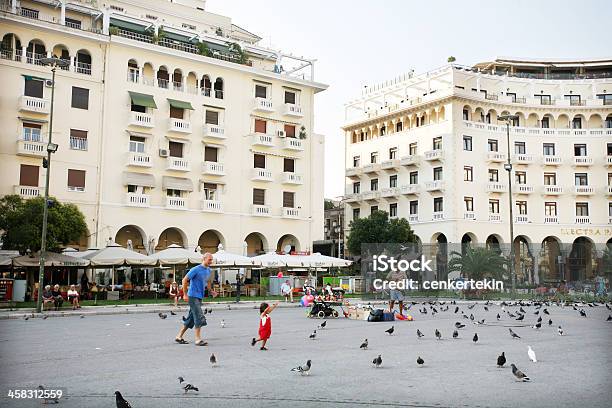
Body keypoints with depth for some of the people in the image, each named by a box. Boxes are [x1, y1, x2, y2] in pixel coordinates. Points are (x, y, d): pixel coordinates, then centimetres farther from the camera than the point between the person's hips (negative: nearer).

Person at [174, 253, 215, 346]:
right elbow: (185, 280, -11)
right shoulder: (196, 270, -13)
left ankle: (179, 337, 21)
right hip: (193, 296, -8)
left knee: (191, 318, 12)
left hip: (199, 297, 8)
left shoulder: (208, 271, 10)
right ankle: (198, 339, -7)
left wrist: (211, 291, 15)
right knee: (199, 318, -12)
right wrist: (185, 294, -12)